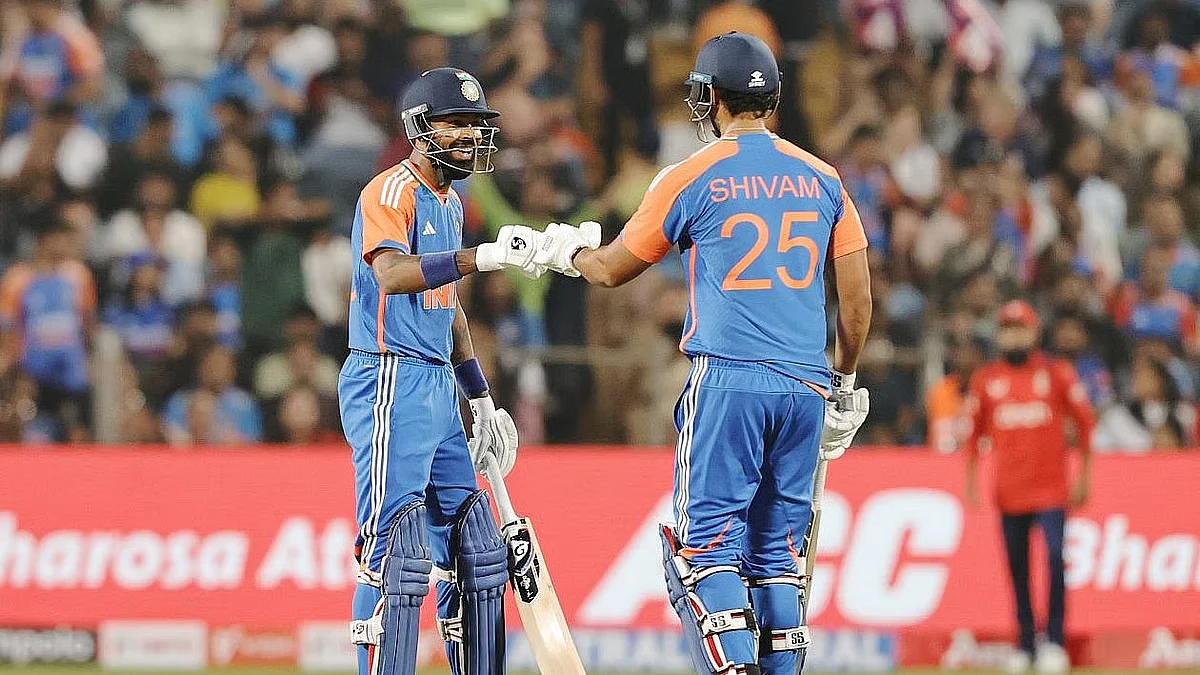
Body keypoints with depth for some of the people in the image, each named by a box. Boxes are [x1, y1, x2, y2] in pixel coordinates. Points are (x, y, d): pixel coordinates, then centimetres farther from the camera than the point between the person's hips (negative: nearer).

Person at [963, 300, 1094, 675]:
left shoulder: (1057, 373, 1)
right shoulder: (985, 380, 6)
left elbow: (1083, 422, 5)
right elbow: (974, 432, 12)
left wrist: (1084, 475, 3)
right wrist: (971, 478, 5)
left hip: (1051, 487, -2)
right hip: (1009, 490, 2)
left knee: (1055, 557, -15)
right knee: (1017, 567, 6)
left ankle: (1054, 641, -10)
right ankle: (1025, 644, 14)